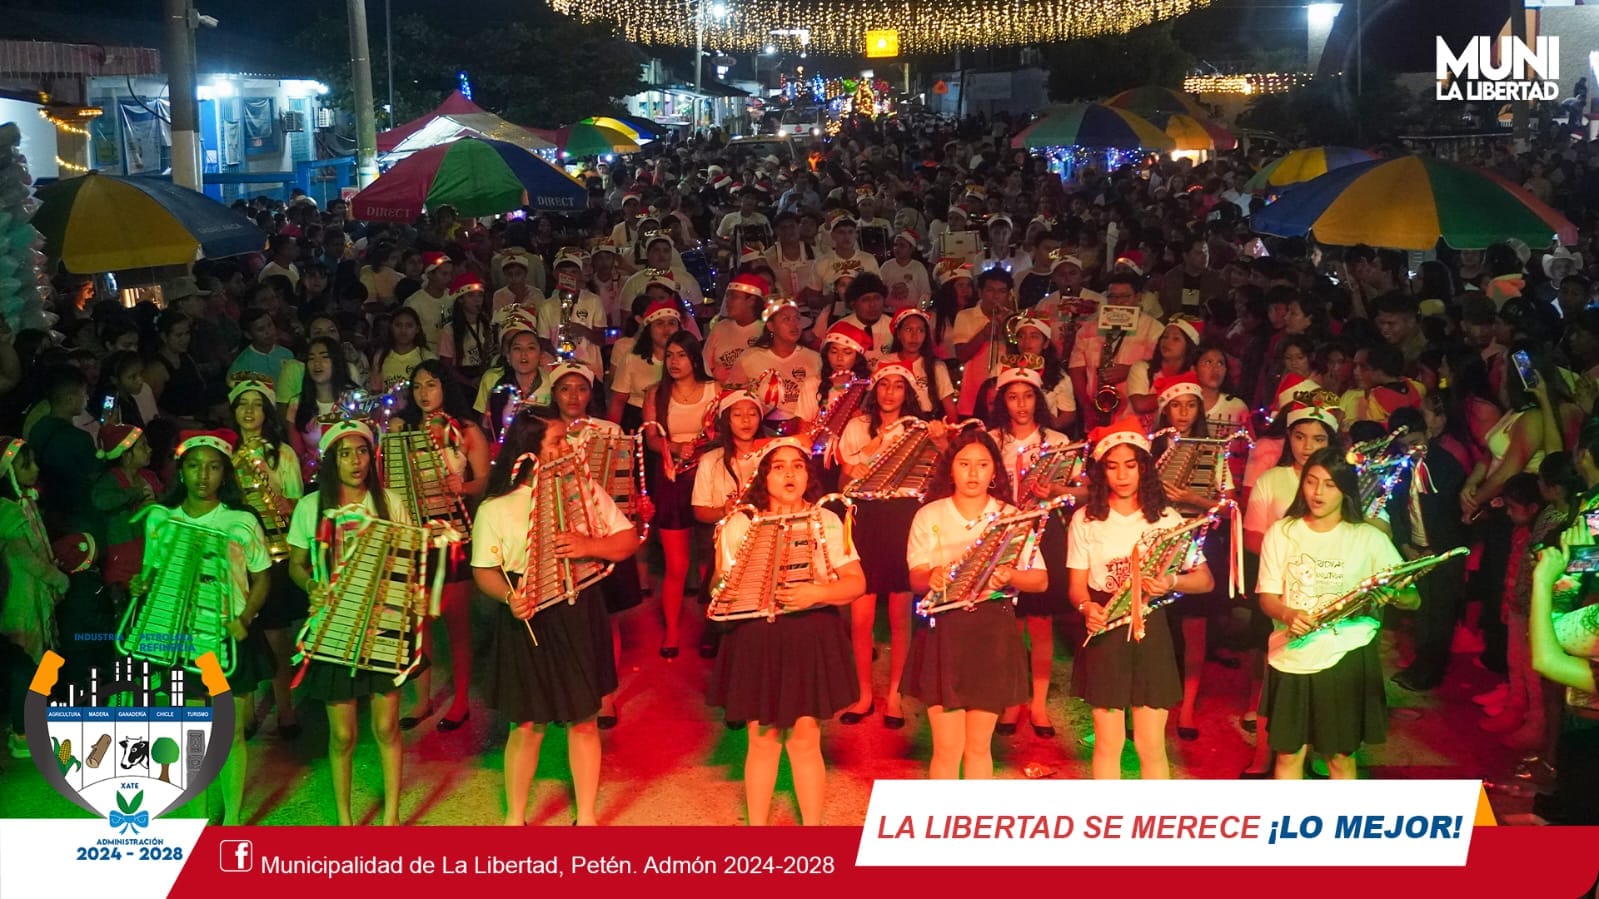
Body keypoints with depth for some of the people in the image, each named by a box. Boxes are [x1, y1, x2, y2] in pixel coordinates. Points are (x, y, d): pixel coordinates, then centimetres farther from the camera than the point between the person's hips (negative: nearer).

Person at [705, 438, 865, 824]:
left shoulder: (827, 521, 3)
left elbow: (856, 582, -3)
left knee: (805, 738, 2)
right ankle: (757, 829, 19)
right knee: (763, 740, 6)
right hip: (757, 638, 0)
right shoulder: (739, 524, 3)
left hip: (813, 637, 0)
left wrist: (816, 593, -19)